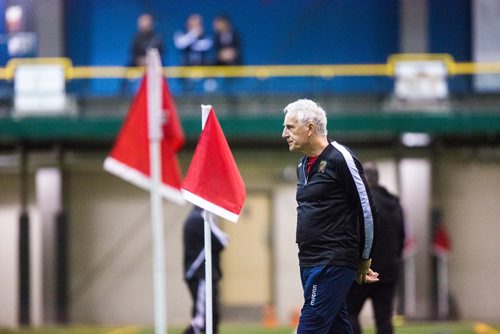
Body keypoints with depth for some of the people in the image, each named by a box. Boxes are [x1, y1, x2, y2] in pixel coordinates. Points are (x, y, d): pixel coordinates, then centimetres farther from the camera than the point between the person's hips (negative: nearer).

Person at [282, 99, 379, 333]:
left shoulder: (340, 158, -11)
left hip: (332, 264, -9)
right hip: (308, 262, 9)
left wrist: (363, 260, -1)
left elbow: (366, 210, -10)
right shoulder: (303, 165, 15)